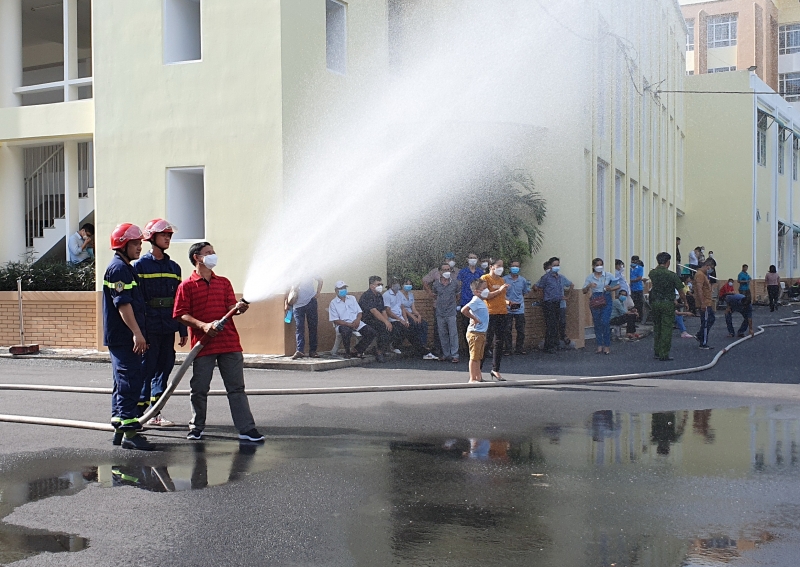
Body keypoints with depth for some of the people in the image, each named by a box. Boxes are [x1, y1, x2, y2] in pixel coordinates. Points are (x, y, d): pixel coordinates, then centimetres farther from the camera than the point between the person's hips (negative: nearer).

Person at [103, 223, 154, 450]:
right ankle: (129, 432, -11)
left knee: (125, 382, 14)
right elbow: (123, 304, -22)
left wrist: (138, 334, 25)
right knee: (130, 382, -11)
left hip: (127, 338, 11)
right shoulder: (118, 268, -13)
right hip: (123, 338, -11)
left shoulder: (126, 268, 20)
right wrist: (137, 333, -26)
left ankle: (120, 430, 21)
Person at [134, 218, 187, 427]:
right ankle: (138, 412, 3)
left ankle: (155, 413, 17)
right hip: (149, 328, -6)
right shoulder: (140, 265, -3)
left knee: (164, 368, 8)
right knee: (146, 369, -5)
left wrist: (183, 330, 12)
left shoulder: (174, 267, 14)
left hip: (168, 328, 6)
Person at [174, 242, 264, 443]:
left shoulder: (224, 282, 17)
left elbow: (231, 307, 8)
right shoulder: (187, 286, 3)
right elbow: (181, 315, -4)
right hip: (203, 344, -3)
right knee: (199, 389, 5)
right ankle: (196, 427, 21)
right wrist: (203, 326, -17)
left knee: (237, 388, 3)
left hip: (229, 343, 3)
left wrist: (239, 308, -16)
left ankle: (246, 429, 5)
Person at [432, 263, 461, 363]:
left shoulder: (455, 283, 1)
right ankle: (446, 354, 16)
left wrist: (454, 303, 5)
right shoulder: (436, 284, 4)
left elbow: (458, 296, 14)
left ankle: (454, 355, -2)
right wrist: (435, 304, 6)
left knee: (453, 334, -6)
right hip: (440, 313, 2)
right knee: (442, 335, 7)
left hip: (451, 313, -2)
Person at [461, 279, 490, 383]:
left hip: (481, 333, 10)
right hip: (475, 333, -10)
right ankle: (472, 379, -1)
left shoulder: (481, 301, 15)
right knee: (474, 357, -5)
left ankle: (478, 377, 21)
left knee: (478, 357, 14)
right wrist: (474, 318, -19)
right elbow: (464, 310, -27)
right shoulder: (476, 300, -14)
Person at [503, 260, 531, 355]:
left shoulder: (523, 280, 8)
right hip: (508, 309, -3)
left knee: (521, 331, 5)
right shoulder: (505, 279, -2)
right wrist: (508, 301, -14)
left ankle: (520, 348, 15)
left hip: (520, 309, 3)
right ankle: (507, 349, 5)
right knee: (507, 331, -2)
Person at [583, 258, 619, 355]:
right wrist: (589, 286, -14)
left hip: (606, 300, -2)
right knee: (597, 323, 4)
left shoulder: (608, 275, 1)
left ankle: (607, 346, -1)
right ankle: (599, 345, 12)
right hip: (595, 301, 2)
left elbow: (618, 285, 4)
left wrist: (611, 289, -15)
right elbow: (584, 291, 5)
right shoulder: (590, 277, 5)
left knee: (605, 322, -10)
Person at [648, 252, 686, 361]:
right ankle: (664, 354, 0)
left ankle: (657, 352, 22)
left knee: (657, 327, 17)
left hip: (655, 302, 5)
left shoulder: (652, 273, 0)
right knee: (666, 329, 0)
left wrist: (658, 266, 21)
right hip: (667, 303, -5)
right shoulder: (672, 275, -12)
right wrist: (683, 300, 13)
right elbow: (681, 291, -6)